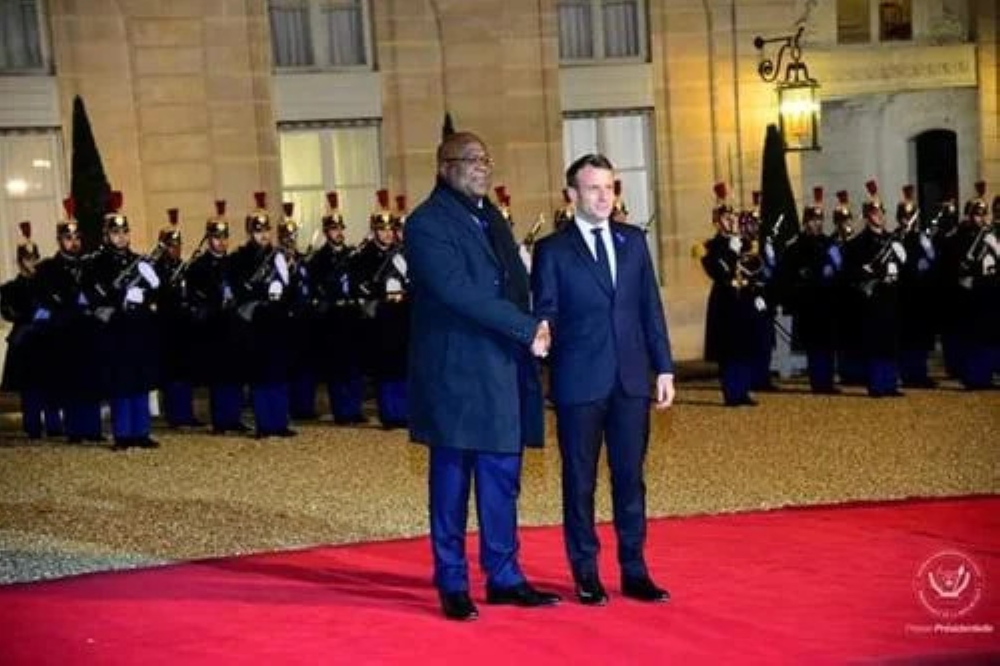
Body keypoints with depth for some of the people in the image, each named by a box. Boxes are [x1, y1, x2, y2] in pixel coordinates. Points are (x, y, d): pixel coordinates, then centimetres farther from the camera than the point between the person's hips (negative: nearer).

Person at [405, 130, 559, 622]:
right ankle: (452, 584, 11)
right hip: (455, 373, -7)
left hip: (504, 370, 7)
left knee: (502, 480, 10)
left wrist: (530, 330, -1)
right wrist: (528, 328, -17)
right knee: (452, 480, 2)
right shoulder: (427, 224, -8)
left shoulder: (490, 217, 18)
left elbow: (515, 282, 17)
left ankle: (504, 576, 19)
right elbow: (459, 292, -19)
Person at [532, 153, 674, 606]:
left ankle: (634, 571, 17)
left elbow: (651, 308, 10)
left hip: (631, 380, 3)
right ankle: (585, 574, 16)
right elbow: (545, 316, -3)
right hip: (579, 382, -3)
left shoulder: (634, 241, 10)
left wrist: (663, 368, 7)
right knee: (580, 480, 6)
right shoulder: (553, 250, -1)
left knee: (630, 478, 8)